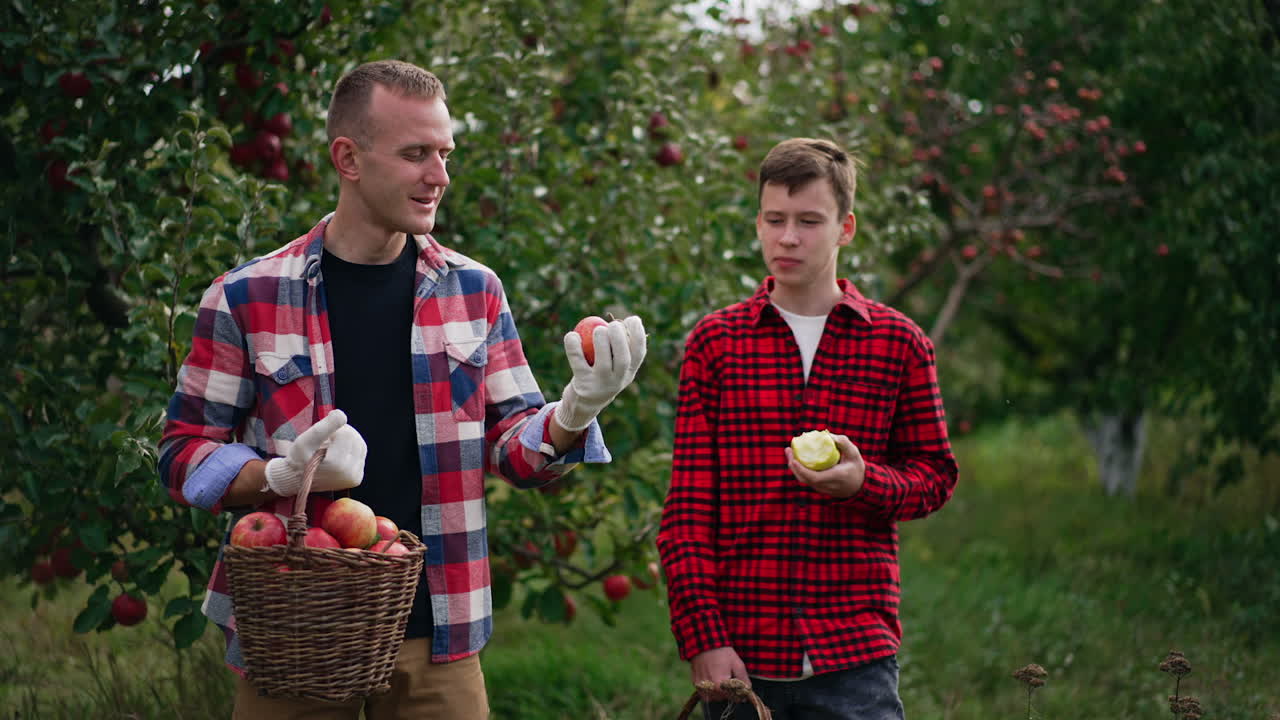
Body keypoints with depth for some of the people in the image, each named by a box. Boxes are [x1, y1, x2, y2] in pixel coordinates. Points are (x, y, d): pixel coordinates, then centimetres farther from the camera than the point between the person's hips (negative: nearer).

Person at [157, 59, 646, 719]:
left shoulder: (473, 291, 8)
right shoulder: (247, 298, -2)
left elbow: (513, 443, 9)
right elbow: (186, 454, 1)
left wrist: (577, 411, -13)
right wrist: (284, 476, -18)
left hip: (436, 640, 2)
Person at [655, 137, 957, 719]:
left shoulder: (898, 343, 6)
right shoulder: (714, 341, 5)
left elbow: (935, 474, 11)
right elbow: (686, 507, 2)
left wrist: (864, 480, -12)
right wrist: (702, 638, -6)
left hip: (854, 655, 0)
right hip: (739, 657, 0)